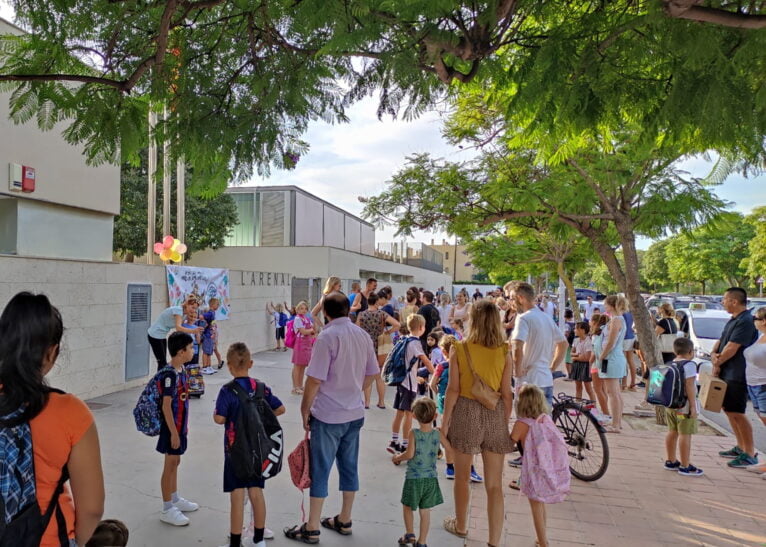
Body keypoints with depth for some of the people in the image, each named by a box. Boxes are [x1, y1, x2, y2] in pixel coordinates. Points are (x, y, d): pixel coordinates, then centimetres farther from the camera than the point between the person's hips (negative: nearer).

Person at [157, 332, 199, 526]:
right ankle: (167, 510, 14)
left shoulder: (182, 370, 4)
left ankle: (175, 499, 35)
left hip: (180, 425, 9)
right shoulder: (169, 374, -23)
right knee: (170, 466, 2)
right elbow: (166, 406, -22)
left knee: (176, 462, 20)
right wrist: (173, 433, -20)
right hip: (172, 427, -9)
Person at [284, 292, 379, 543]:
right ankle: (344, 521, 28)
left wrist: (305, 410, -6)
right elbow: (371, 374, 12)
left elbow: (314, 380, -18)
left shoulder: (327, 336, -16)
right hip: (355, 413, 6)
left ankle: (312, 528, 14)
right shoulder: (363, 335, 4)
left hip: (328, 415, -6)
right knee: (349, 467, 15)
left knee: (320, 470, 4)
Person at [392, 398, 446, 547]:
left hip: (414, 478, -3)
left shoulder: (413, 433, -13)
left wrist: (397, 458, -3)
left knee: (407, 506, 20)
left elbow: (409, 454, -20)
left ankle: (410, 534, 17)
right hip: (431, 479, 3)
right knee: (425, 511, 12)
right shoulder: (438, 433, -5)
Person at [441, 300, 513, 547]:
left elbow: (453, 390, -9)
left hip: (466, 412, -1)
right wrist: (505, 422, 10)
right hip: (495, 415, 1)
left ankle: (460, 525, 40)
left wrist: (445, 420, 1)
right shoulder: (504, 352, -4)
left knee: (462, 476, 20)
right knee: (494, 484, 9)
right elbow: (506, 394, -2)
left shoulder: (459, 349, -9)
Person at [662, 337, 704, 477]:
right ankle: (685, 467, 1)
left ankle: (671, 462, 26)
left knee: (672, 432, 16)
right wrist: (693, 406, -16)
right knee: (685, 435, -3)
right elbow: (689, 386, -18)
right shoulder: (689, 365, -14)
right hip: (685, 405, -8)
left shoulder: (671, 364, 11)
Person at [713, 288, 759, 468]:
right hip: (726, 373, 10)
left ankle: (750, 454, 2)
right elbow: (720, 341, 15)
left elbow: (732, 348, -22)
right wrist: (714, 355, -5)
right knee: (729, 410, 16)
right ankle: (741, 447, 27)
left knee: (737, 413, -6)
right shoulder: (733, 320, 14)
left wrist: (717, 363, -9)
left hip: (737, 375, -10)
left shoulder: (745, 321, -18)